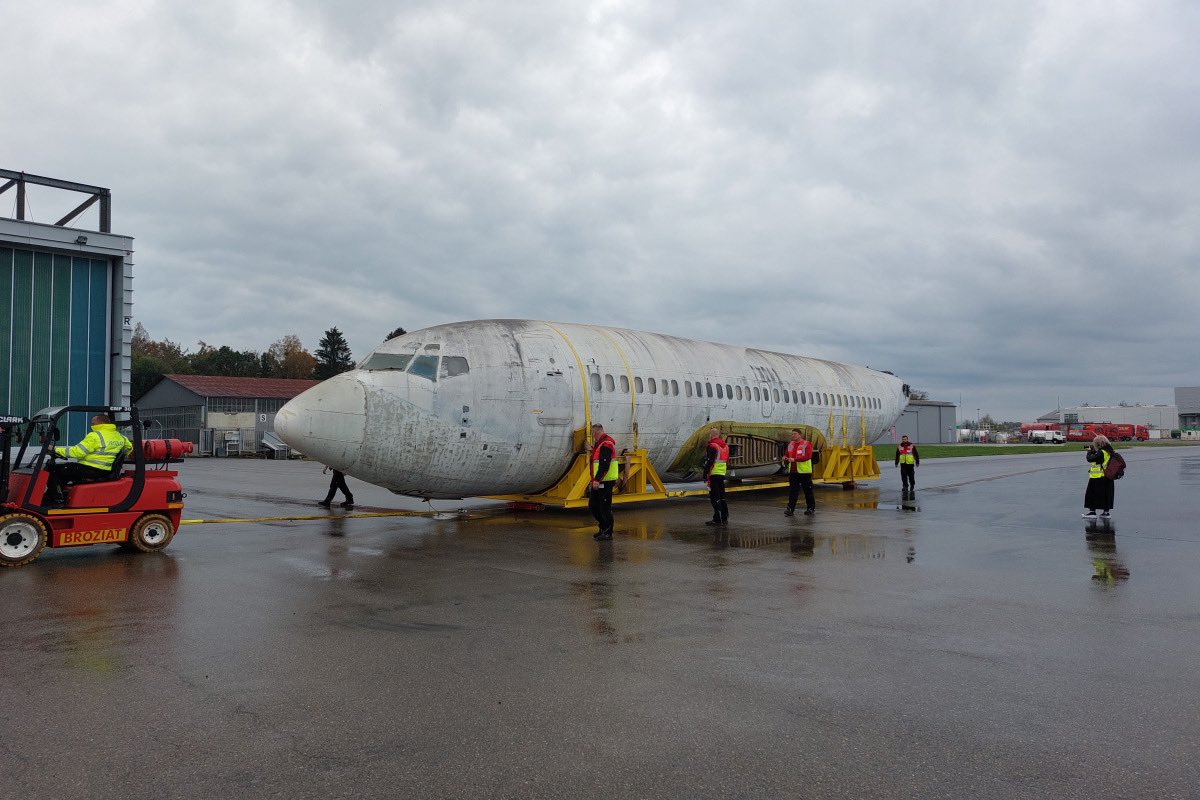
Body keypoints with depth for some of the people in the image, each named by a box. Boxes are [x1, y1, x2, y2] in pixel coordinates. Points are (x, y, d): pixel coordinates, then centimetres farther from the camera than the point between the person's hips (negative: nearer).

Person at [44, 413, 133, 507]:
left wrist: (55, 450, -8)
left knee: (53, 470, 1)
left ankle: (57, 500, 0)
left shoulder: (95, 436, -15)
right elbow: (129, 447, 25)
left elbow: (77, 452, -16)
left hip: (90, 470, -9)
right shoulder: (119, 436, 8)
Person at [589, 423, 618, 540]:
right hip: (598, 482, 11)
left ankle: (608, 533, 4)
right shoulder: (599, 444, 18)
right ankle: (603, 528, 25)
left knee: (605, 507, -4)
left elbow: (604, 465, -25)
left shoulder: (606, 445, -17)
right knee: (592, 506, 15)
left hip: (605, 482, -11)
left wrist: (597, 480, -28)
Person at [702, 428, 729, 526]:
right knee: (722, 496, 13)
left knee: (714, 497, -6)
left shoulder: (712, 446, -12)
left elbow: (709, 462, -17)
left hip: (713, 474, -8)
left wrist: (705, 474, -13)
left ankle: (717, 519, -7)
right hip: (722, 474, 8)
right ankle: (724, 518, 14)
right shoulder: (725, 446, 15)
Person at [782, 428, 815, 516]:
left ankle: (811, 508, 20)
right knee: (792, 491, 2)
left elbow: (808, 456, -20)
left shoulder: (807, 444, -8)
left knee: (808, 491, 7)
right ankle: (790, 509, 2)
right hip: (793, 472, 5)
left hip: (804, 472, -5)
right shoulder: (790, 444, 12)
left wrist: (795, 459, -26)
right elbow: (786, 454, 19)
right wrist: (785, 458, -6)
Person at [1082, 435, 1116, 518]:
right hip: (1107, 477, 8)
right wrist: (1093, 451, 8)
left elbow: (1090, 459, -18)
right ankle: (1106, 512, 17)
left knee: (1092, 494, 2)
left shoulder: (1101, 453, -20)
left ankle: (1092, 511, 3)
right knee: (1106, 494, 13)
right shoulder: (1109, 452, 7)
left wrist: (1089, 452, -2)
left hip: (1098, 477, -8)